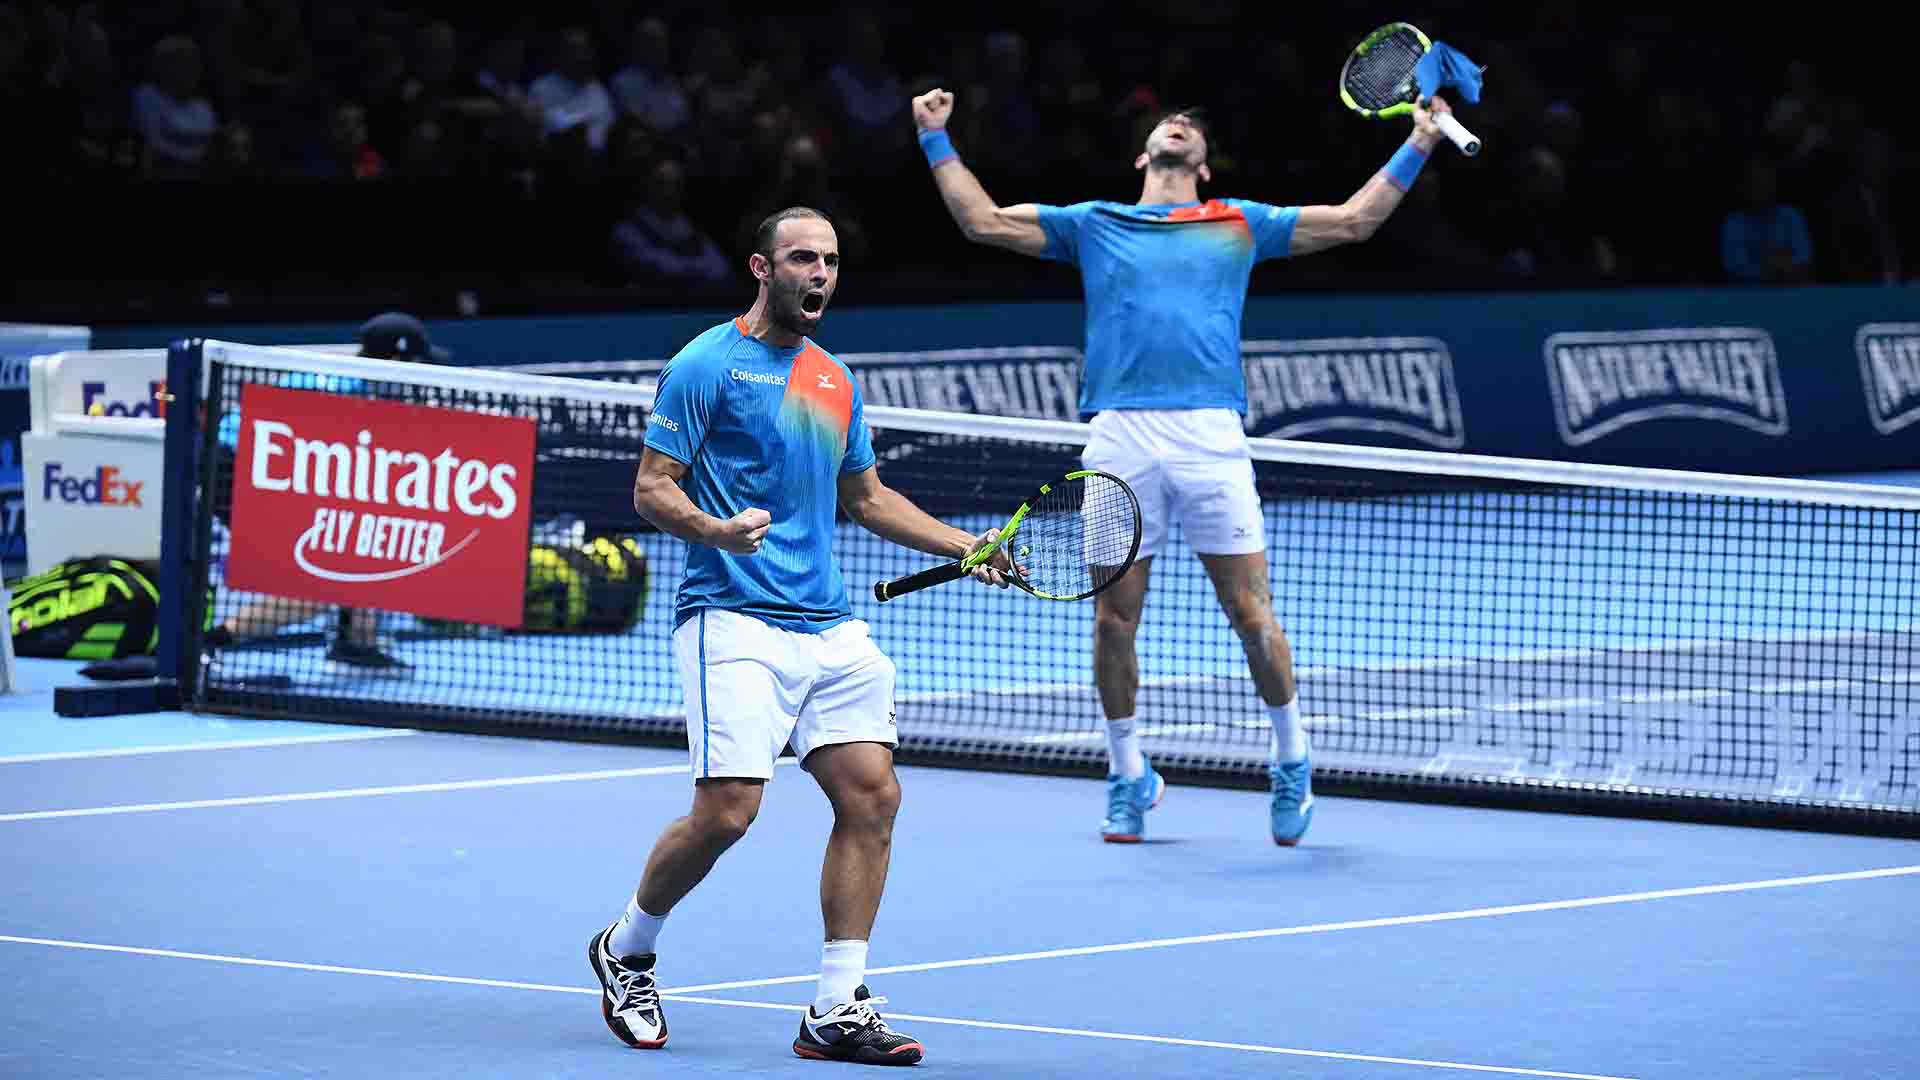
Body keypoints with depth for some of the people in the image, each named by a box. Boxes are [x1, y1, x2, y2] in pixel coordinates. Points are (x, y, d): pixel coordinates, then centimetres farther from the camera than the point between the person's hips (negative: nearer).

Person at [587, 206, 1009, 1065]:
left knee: (871, 795, -5)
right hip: (734, 619, -7)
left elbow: (865, 495, 29)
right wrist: (716, 529, -25)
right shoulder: (707, 365, -3)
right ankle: (625, 950, 12)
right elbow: (652, 487, -6)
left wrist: (961, 545, 17)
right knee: (727, 810, -15)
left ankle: (836, 1011, 0)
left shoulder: (835, 381, 17)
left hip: (829, 626, 7)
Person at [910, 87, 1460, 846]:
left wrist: (1418, 147, 19)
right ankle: (1128, 776, 17)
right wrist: (936, 139, 18)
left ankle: (1291, 760, 13)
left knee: (1251, 612, -4)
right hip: (1120, 437, 1)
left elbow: (1354, 220, 23)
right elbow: (983, 220, 21)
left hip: (1211, 435, -1)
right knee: (1114, 618, 1)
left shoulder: (1238, 226, 21)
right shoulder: (1093, 225, 21)